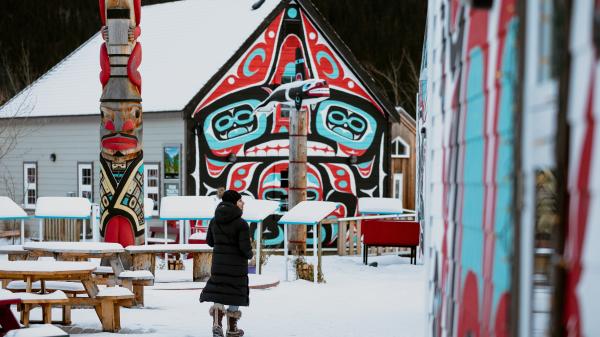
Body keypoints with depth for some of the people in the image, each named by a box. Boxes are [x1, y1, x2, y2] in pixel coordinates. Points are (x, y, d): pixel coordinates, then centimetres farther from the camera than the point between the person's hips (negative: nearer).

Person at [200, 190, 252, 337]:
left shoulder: (214, 221, 2)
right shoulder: (241, 224, -16)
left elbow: (210, 241, 12)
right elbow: (245, 247, -19)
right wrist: (249, 254, 4)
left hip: (218, 262, 4)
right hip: (237, 264, -4)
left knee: (218, 293, 10)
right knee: (235, 295, 11)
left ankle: (217, 324, -12)